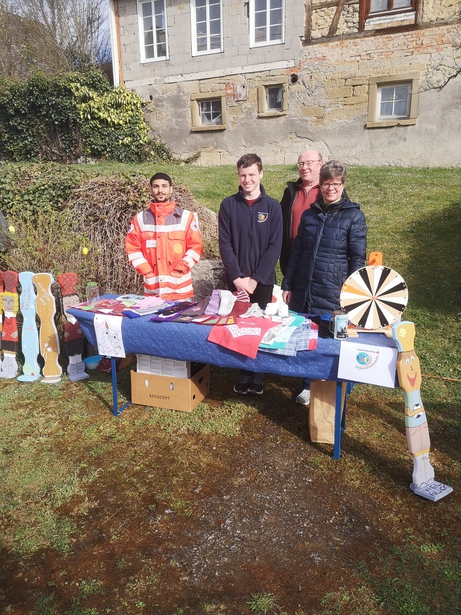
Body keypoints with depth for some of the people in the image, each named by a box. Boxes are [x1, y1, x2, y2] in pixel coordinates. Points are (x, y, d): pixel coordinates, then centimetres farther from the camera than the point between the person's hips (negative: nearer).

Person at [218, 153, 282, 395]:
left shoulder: (272, 206, -1)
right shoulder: (228, 205, 1)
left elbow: (274, 246, -5)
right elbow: (225, 244, -3)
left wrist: (255, 279, -11)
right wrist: (237, 278, -11)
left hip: (262, 280, 0)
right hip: (236, 280, 1)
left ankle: (258, 376, 19)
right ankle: (244, 374, 18)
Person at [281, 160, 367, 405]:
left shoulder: (354, 216, -2)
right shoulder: (309, 214, 9)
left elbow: (358, 258, -3)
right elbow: (296, 252, 12)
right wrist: (287, 285, 9)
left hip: (334, 293, -4)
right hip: (303, 290, 4)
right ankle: (309, 385, 29)